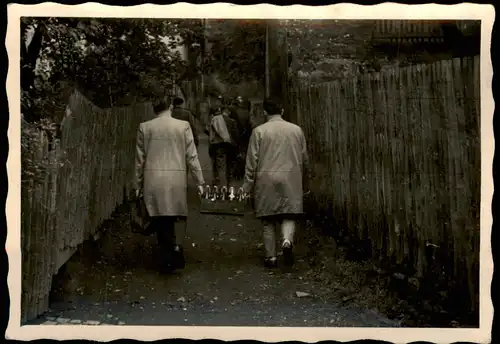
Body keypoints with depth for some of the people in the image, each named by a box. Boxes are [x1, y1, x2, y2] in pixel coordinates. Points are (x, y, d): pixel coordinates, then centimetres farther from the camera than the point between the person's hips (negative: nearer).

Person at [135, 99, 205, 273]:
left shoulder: (144, 127, 3)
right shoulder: (183, 126, -1)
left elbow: (140, 159, 7)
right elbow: (191, 156, -1)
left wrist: (138, 184, 15)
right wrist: (199, 181, 5)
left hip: (153, 179, 1)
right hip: (176, 177, -1)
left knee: (160, 218, 9)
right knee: (179, 214, 11)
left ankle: (168, 257, 12)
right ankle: (177, 246, -13)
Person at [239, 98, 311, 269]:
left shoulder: (259, 131, -2)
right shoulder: (297, 130, 7)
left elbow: (252, 161, -3)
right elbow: (304, 160, 12)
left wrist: (247, 186, 3)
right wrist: (304, 182, 24)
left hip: (266, 181, -1)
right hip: (291, 181, 1)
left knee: (268, 221, 8)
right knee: (289, 216, 8)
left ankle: (271, 257, 12)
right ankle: (287, 240, -20)